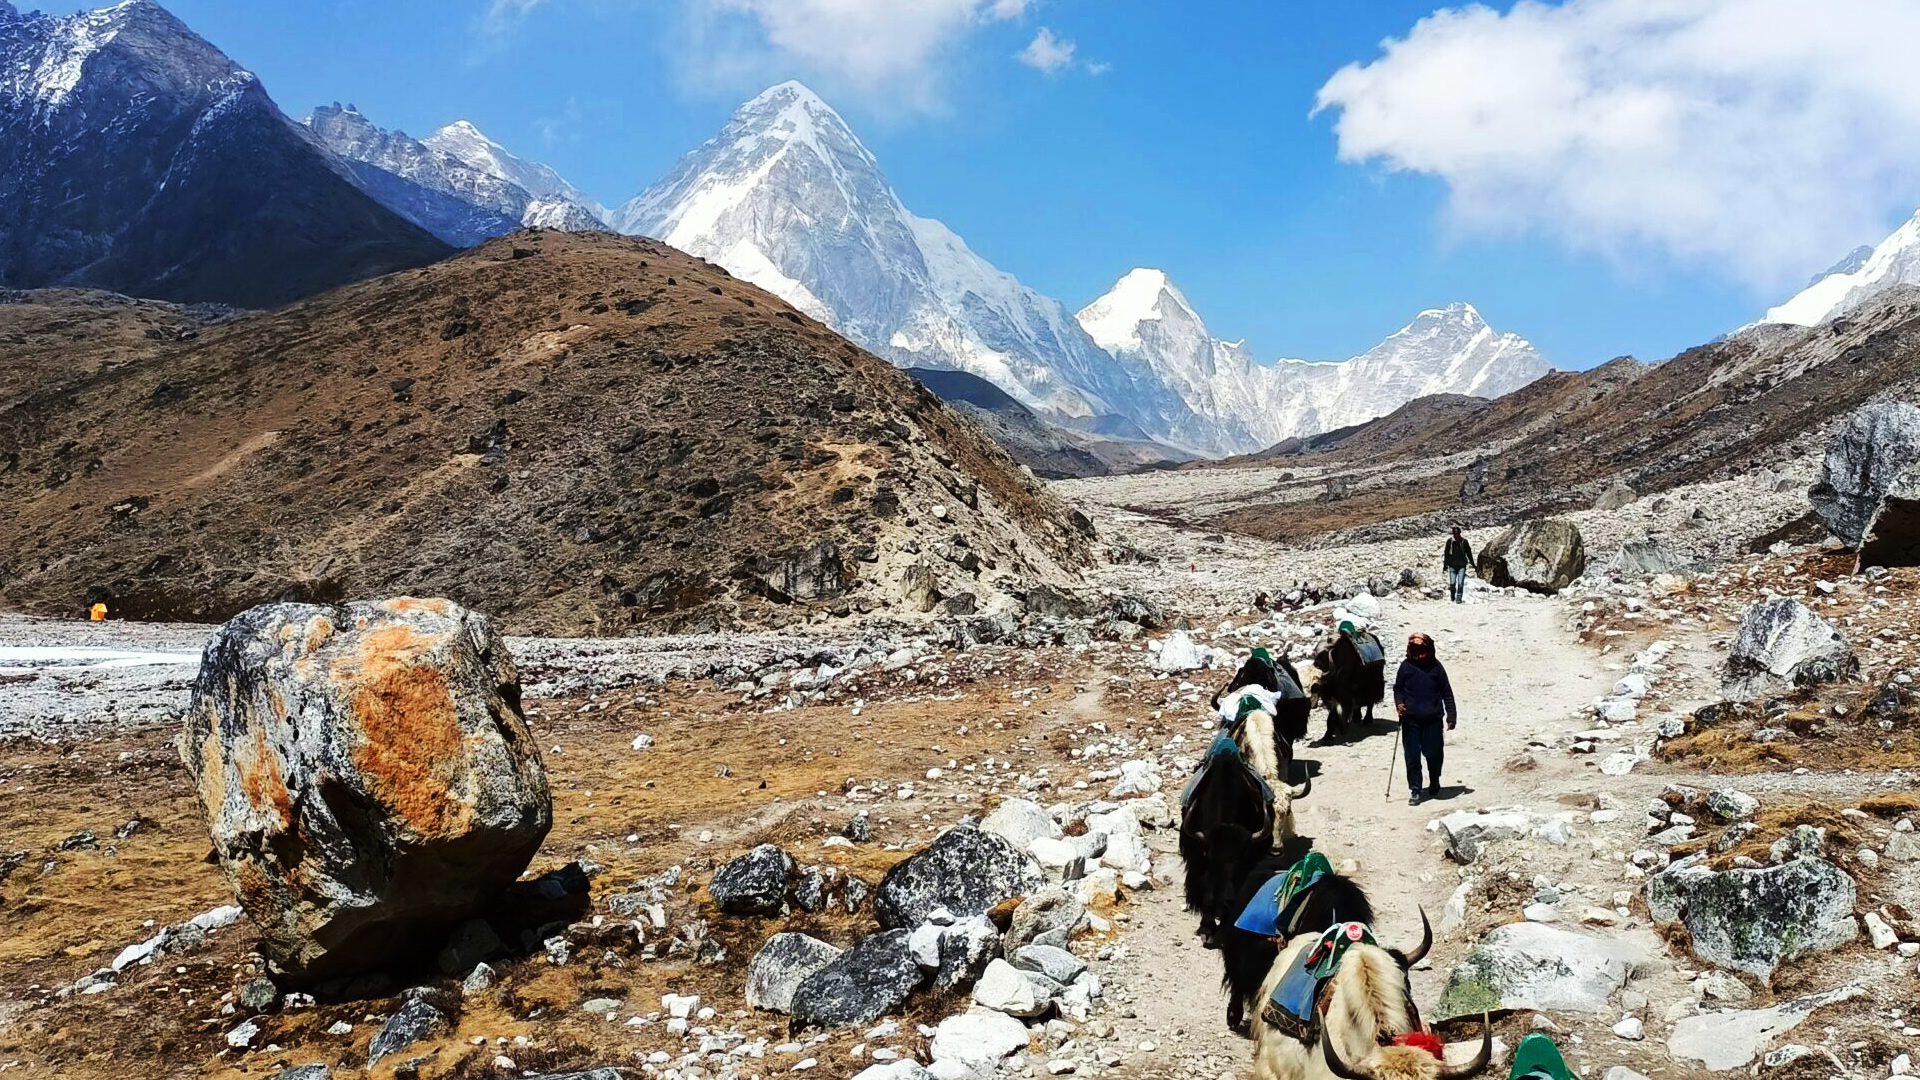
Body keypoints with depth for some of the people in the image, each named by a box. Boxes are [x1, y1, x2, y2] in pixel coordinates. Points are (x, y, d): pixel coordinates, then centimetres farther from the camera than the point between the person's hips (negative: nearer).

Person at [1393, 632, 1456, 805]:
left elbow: (1446, 692, 6)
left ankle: (1434, 783, 32)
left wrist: (1451, 715, 3)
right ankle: (1415, 791, 9)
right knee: (1412, 757, -1)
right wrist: (1399, 703, -8)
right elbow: (1398, 688, 11)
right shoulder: (1406, 666, 0)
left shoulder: (1436, 667, 0)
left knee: (1434, 755, 3)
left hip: (1433, 719, 0)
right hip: (1411, 719, 0)